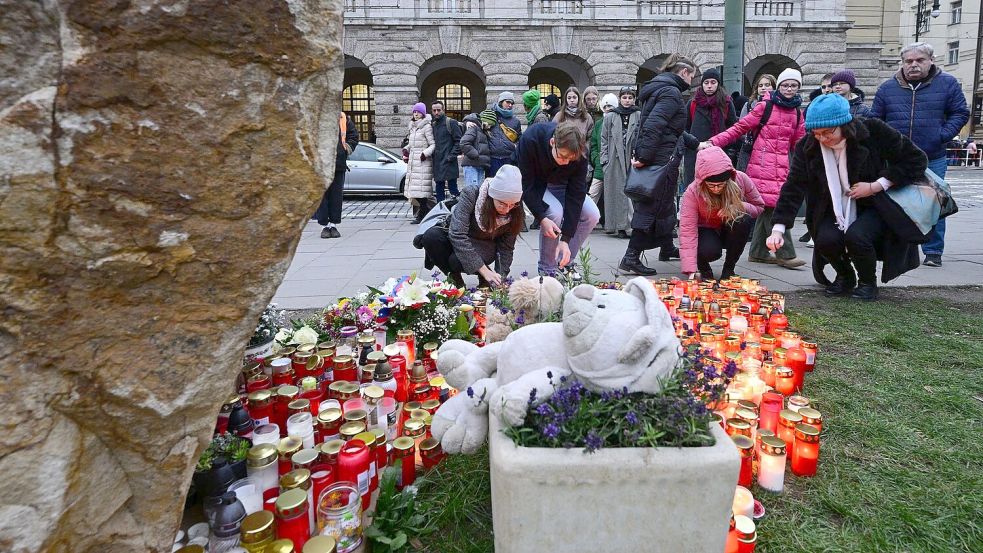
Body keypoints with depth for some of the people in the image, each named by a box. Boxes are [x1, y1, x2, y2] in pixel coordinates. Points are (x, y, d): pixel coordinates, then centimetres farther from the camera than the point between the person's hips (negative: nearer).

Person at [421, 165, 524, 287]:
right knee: (430, 236, -32)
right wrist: (484, 270, -41)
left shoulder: (515, 213, -21)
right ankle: (454, 277, -9)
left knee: (457, 261, -34)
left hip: (483, 246, 0)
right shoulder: (471, 194, -30)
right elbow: (457, 235, -37)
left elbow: (506, 248, -10)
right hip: (456, 239, 0)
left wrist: (501, 277, -24)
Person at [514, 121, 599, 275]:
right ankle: (547, 269, -12)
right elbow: (526, 185, -29)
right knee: (555, 212, -31)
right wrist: (541, 218, -38)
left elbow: (576, 194, -25)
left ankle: (563, 264, 2)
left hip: (560, 184, 4)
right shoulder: (530, 140, -36)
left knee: (592, 214, -15)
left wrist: (566, 239, -29)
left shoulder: (579, 155, -27)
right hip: (533, 185, -4)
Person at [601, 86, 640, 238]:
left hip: (633, 159, -1)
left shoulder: (639, 116, 7)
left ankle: (632, 222, -6)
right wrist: (604, 159, 2)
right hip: (615, 159, 1)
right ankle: (619, 225, 3)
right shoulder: (610, 117, 10)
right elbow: (604, 139, 9)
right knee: (617, 191, 0)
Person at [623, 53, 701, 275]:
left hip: (653, 158, 10)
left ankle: (667, 248, 37)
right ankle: (630, 259, -8)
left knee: (665, 205, 22)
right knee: (653, 207, -7)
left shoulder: (659, 88, 19)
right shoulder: (671, 92, -13)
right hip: (662, 159, -10)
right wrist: (644, 156, -26)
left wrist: (695, 142, 30)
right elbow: (653, 126, -26)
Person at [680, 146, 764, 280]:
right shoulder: (691, 193, -29)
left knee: (745, 220, -31)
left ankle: (729, 269, -10)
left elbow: (759, 207, -5)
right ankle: (703, 267, 4)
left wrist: (740, 206, -30)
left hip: (732, 231, 3)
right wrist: (691, 271, -43)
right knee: (709, 251, -36)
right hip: (706, 230, -3)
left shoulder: (741, 179, -22)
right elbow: (687, 231, -34)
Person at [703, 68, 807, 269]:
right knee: (773, 206, -12)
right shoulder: (765, 106, -1)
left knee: (768, 208, 7)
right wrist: (713, 142, -10)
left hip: (782, 166, 6)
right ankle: (785, 254, -8)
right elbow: (740, 128, -2)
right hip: (763, 163, -6)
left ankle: (758, 252, 16)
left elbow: (799, 144, 19)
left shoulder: (797, 113, 15)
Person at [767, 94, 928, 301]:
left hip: (873, 206, -2)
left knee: (855, 236, -30)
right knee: (826, 240, -25)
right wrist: (778, 229, -26)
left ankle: (868, 281, 3)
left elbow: (916, 159, -10)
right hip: (834, 211, 3)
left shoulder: (873, 131, -17)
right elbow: (793, 188, -15)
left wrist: (875, 186, -18)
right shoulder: (807, 147, -12)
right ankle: (845, 276, 9)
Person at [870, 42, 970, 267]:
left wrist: (943, 135, -9)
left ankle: (933, 251, 13)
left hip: (933, 159, -1)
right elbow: (875, 119, 13)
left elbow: (960, 113, 5)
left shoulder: (948, 83, 2)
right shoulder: (887, 88, 5)